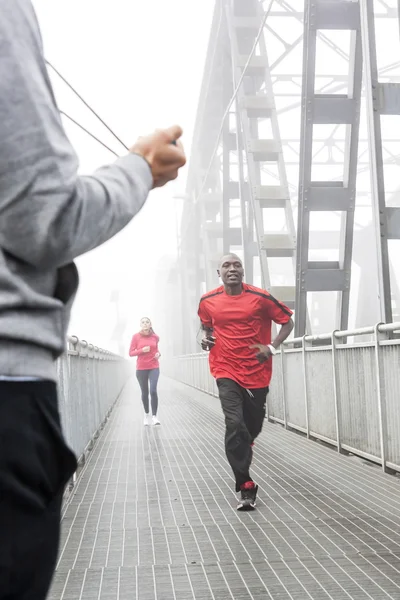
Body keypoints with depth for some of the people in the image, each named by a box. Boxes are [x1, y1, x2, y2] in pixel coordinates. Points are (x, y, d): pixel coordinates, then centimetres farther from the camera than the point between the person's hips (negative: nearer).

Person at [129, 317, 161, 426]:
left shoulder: (155, 337, 3)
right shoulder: (136, 337, -4)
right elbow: (131, 353, -3)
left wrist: (158, 354, 0)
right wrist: (142, 350, -17)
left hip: (154, 367, 0)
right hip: (141, 368, 0)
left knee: (153, 391, -15)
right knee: (144, 392, 8)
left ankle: (154, 416, -8)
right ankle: (146, 414, 28)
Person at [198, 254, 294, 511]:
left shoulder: (260, 297, -7)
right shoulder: (208, 301, 0)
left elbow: (287, 321, 3)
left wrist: (272, 347, -10)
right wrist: (206, 339, -1)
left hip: (257, 372, 1)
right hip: (227, 372, 0)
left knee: (253, 426, 13)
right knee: (234, 425, -17)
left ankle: (242, 452, 49)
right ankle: (246, 487, -11)